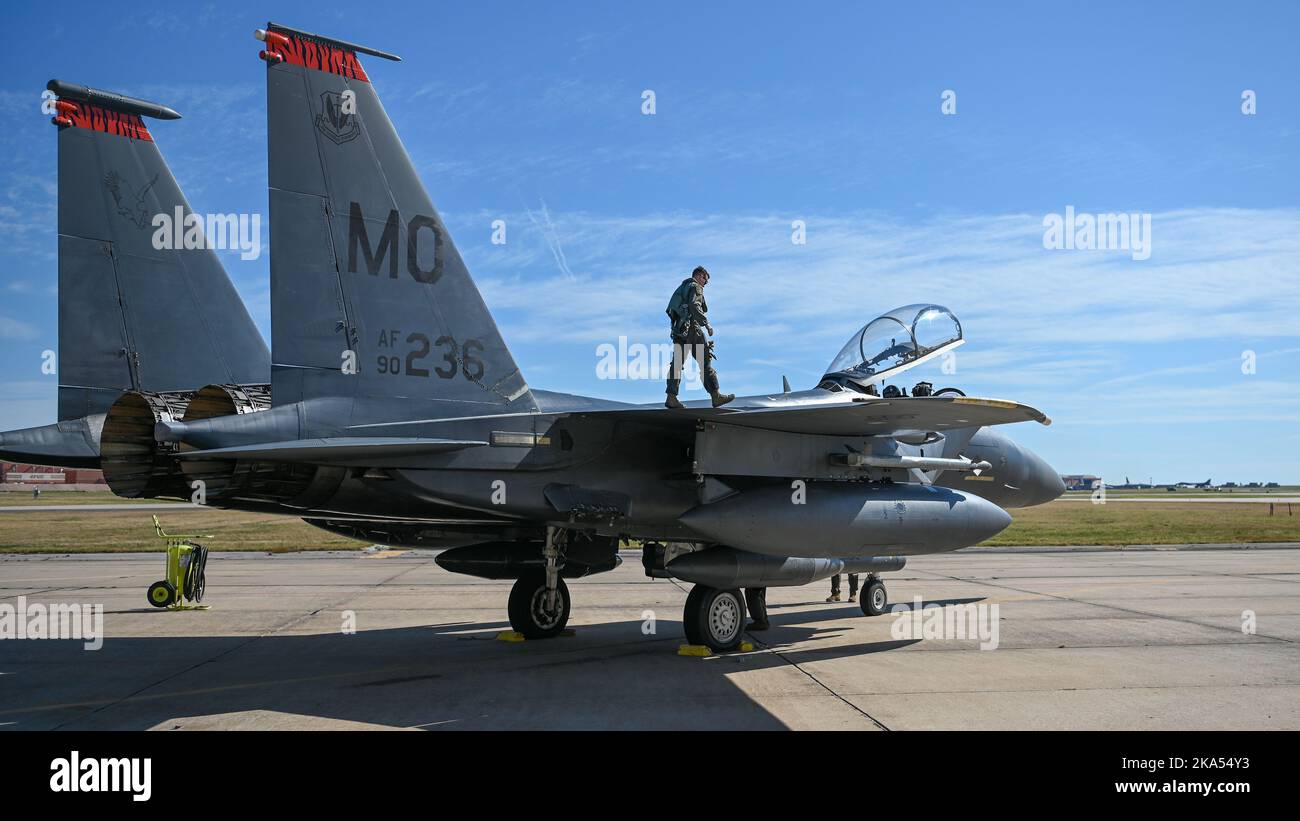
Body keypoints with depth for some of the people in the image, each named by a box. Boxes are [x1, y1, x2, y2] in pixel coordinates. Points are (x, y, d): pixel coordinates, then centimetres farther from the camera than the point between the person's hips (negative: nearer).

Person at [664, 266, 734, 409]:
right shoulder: (695, 287, -1)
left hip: (678, 329, 9)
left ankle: (671, 397, -3)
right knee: (705, 361, -5)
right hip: (690, 328, -9)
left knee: (677, 363, 4)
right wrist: (707, 324, -20)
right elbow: (694, 306, -19)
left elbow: (670, 310, 20)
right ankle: (716, 396, -5)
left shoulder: (682, 288, 25)